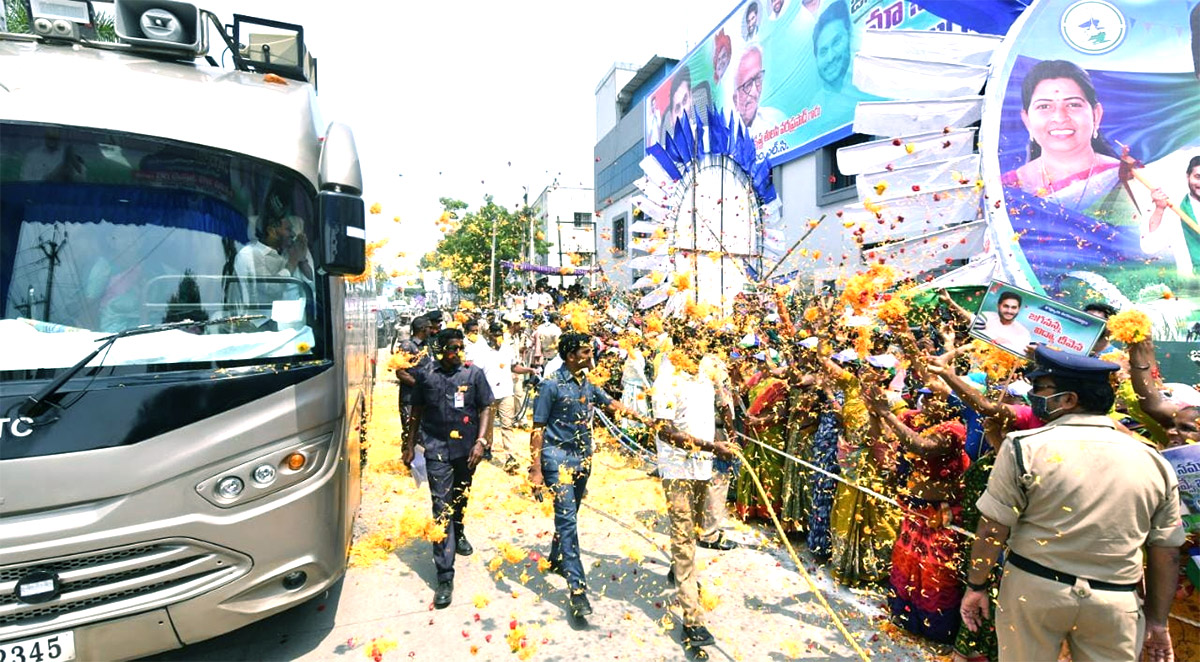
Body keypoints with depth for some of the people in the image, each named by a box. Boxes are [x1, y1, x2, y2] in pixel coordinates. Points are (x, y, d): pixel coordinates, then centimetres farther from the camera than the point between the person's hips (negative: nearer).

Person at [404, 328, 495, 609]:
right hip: (438, 450, -1)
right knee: (441, 509, -5)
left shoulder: (474, 373, -3)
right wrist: (409, 445, 9)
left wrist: (480, 441, -11)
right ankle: (445, 576, -2)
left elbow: (486, 408, -2)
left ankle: (459, 533, 53)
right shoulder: (426, 376, -1)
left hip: (467, 448, 1)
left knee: (461, 497, 22)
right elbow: (417, 411, 8)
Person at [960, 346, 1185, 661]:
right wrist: (1157, 621, 18)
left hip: (1033, 589, -3)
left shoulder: (1024, 446, -13)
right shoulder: (1154, 461, 2)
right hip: (1116, 603, 3)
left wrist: (976, 586, 0)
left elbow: (992, 528, -12)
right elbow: (1167, 553, 8)